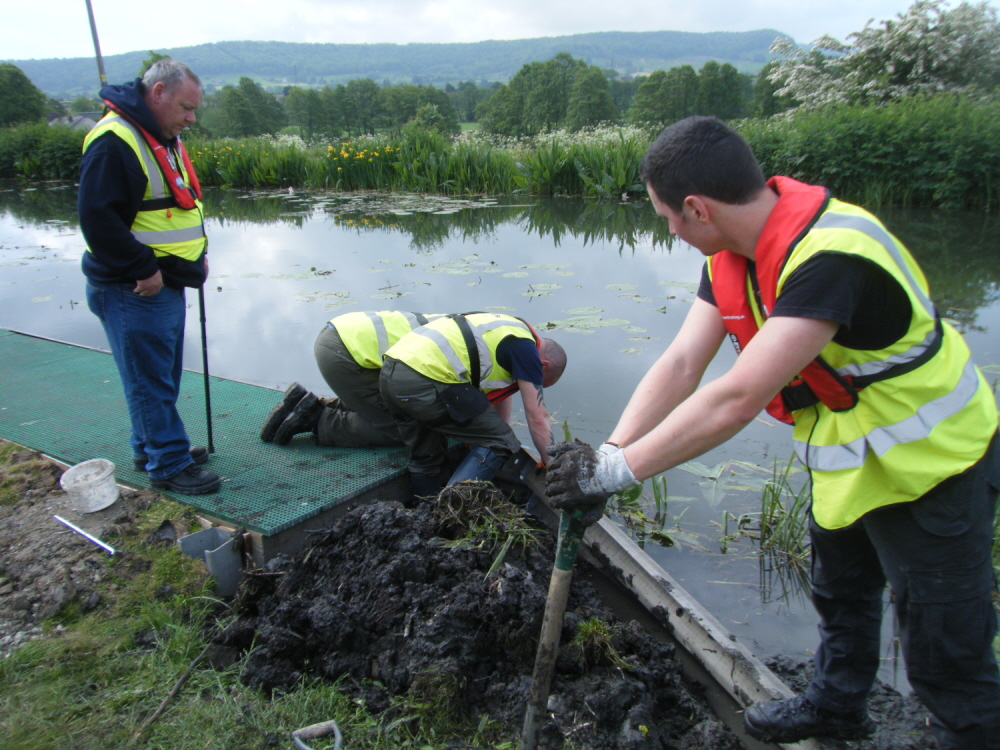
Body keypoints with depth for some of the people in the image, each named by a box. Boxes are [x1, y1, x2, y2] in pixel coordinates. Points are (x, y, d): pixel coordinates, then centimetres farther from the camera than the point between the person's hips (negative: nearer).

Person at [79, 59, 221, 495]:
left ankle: (151, 448, 32)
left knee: (163, 374, 18)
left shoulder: (164, 139, 15)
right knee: (150, 379, -2)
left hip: (165, 283, 10)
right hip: (133, 291, -10)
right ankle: (169, 466, 7)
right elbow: (98, 218, -23)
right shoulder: (114, 141, -18)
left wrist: (196, 255, 11)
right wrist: (143, 270, -20)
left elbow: (183, 206, 24)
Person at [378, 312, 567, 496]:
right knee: (498, 443, 1)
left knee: (425, 457, 25)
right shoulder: (525, 348, 2)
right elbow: (537, 418, 4)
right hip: (425, 381, -10)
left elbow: (500, 391, 37)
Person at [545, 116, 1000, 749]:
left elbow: (735, 401, -41)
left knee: (944, 655, 5)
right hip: (851, 460, 9)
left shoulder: (830, 257, -37)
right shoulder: (734, 252, -8)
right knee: (839, 596, 28)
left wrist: (619, 470, -35)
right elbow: (681, 364, -13)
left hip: (928, 467, -9)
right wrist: (606, 455, -23)